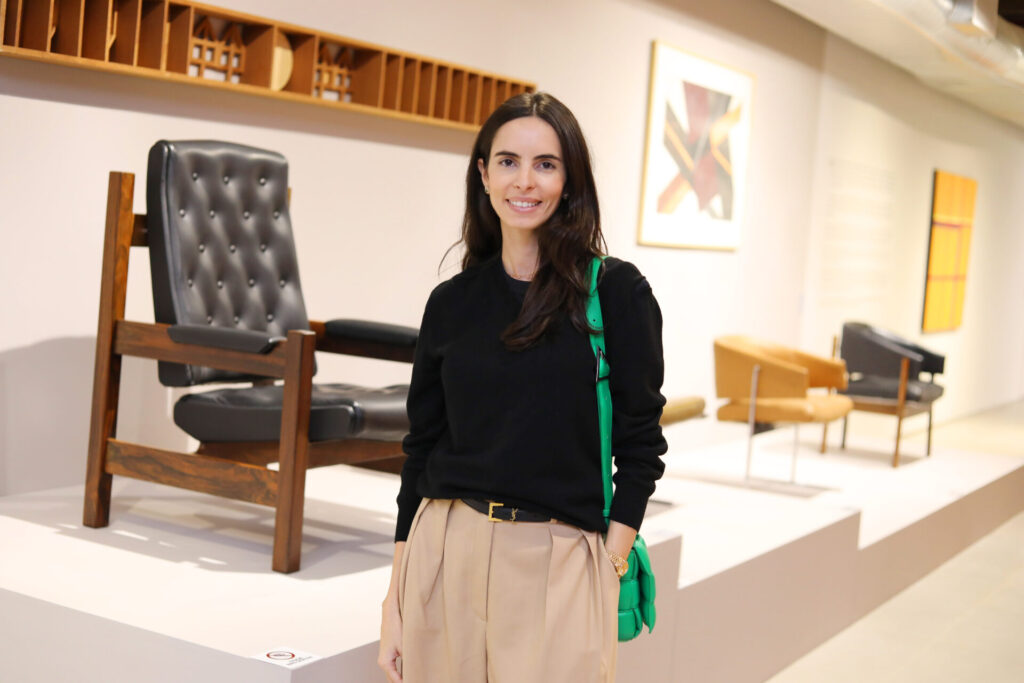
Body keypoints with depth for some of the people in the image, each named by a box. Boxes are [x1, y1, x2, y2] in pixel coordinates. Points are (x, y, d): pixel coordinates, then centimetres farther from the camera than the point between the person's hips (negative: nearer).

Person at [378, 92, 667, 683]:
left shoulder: (616, 291, -4)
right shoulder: (451, 302, 6)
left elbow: (640, 444, -2)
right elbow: (422, 448, 8)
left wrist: (610, 568, -8)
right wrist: (396, 597, 7)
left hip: (559, 562, -3)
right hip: (446, 553, 3)